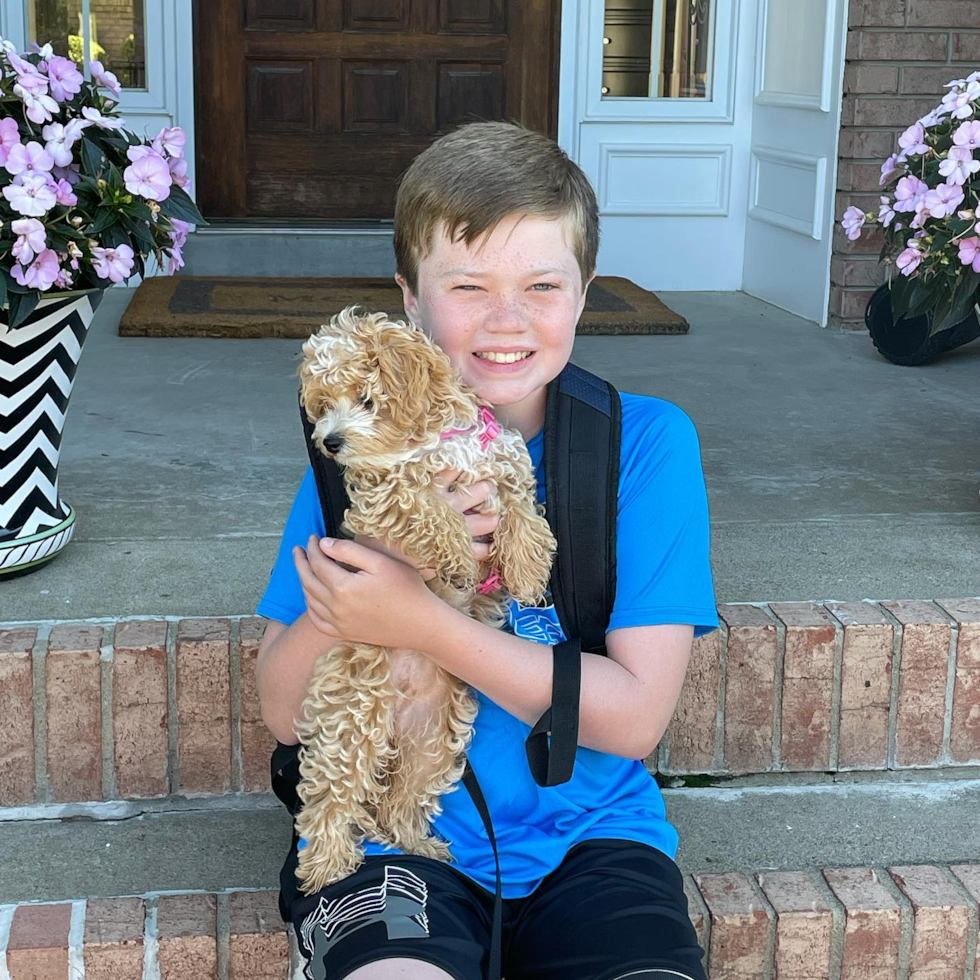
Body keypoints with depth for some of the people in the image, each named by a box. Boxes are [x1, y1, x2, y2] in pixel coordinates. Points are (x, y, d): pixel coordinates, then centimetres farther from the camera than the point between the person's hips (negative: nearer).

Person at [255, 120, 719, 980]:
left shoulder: (647, 440, -3)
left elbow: (636, 715, -9)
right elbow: (284, 712, -1)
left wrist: (420, 620, -19)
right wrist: (391, 548, -18)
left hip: (587, 826, 1)